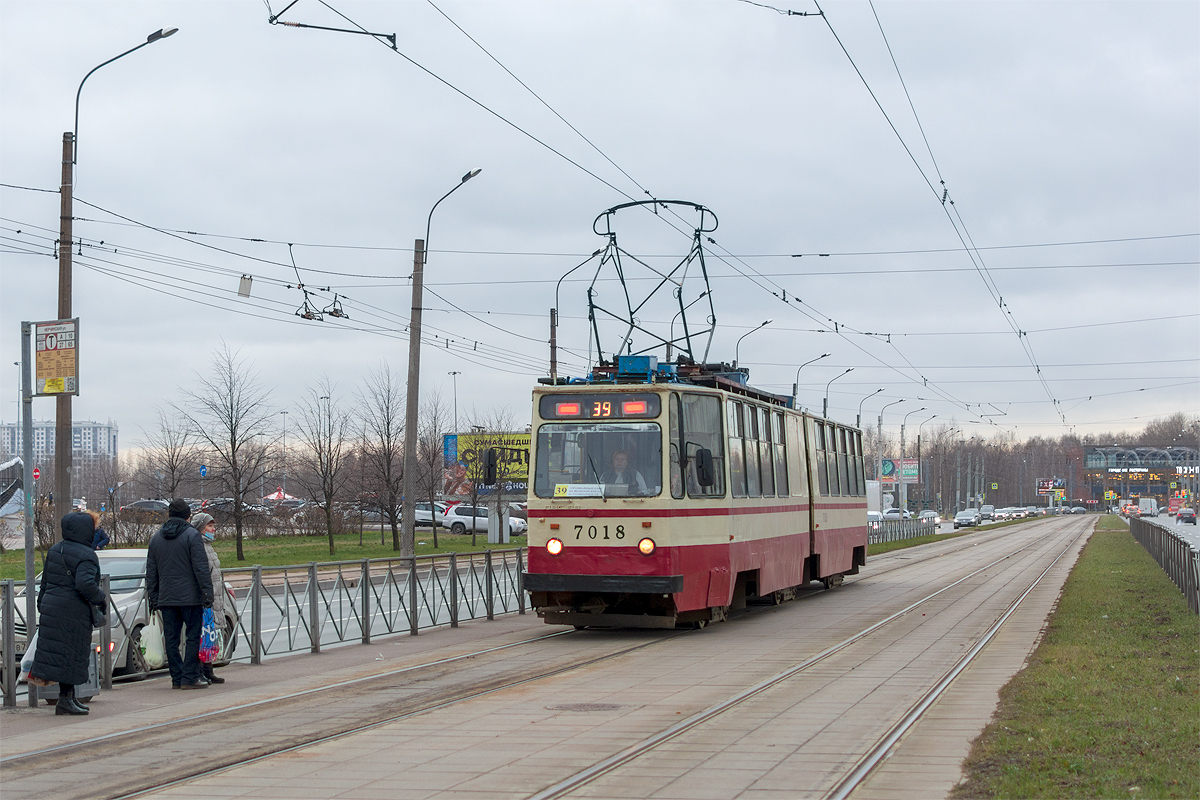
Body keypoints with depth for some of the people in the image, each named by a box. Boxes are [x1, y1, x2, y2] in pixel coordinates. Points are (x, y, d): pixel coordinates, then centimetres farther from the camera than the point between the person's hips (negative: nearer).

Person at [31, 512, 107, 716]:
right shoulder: (86, 556, -15)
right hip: (72, 613, -8)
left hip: (51, 608, 8)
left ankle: (70, 697, 20)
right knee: (71, 655, -2)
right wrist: (101, 598, -11)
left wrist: (42, 609, 26)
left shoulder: (54, 551, 11)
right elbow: (85, 584, -28)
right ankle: (65, 700, -1)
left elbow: (45, 584, 17)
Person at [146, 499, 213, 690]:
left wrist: (153, 598, 19)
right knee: (193, 636, -1)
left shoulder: (156, 538, 12)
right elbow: (201, 567, -11)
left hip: (166, 598, 5)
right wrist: (207, 593, -8)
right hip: (190, 596, -5)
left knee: (171, 638, 7)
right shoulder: (192, 535, -6)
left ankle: (177, 678, 8)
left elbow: (151, 572, 15)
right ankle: (190, 677, -5)